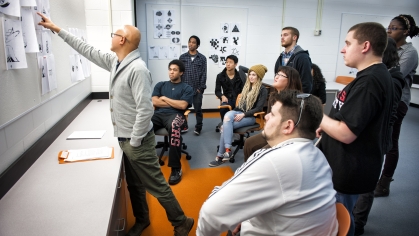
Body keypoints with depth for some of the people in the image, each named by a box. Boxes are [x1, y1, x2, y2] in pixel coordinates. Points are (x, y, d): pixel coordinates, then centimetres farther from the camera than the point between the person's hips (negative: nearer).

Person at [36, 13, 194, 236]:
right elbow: (88, 50, 20)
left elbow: (145, 110, -26)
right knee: (134, 184, 22)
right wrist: (57, 29, 24)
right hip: (124, 138, 9)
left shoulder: (137, 69, -23)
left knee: (156, 186, 1)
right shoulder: (115, 62, 7)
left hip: (136, 140, -9)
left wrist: (135, 142, -20)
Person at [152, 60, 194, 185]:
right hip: (158, 114, 3)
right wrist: (174, 103, 4)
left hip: (175, 115, -3)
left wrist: (165, 98, 6)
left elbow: (182, 106, -2)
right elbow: (154, 102, 8)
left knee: (173, 127, -42)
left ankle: (176, 168, -33)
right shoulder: (160, 85, 24)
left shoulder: (187, 88, 16)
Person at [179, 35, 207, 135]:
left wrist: (201, 88, -6)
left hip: (197, 89, -1)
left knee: (198, 109, 5)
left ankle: (198, 127, 17)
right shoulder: (182, 57, 5)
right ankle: (184, 126, 23)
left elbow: (203, 74, 0)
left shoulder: (202, 58, 2)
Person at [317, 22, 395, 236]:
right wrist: (325, 125, 8)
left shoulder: (368, 82, -25)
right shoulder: (377, 75, 9)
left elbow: (346, 133, -28)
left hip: (348, 170, -10)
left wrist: (318, 116, -14)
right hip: (350, 166, 10)